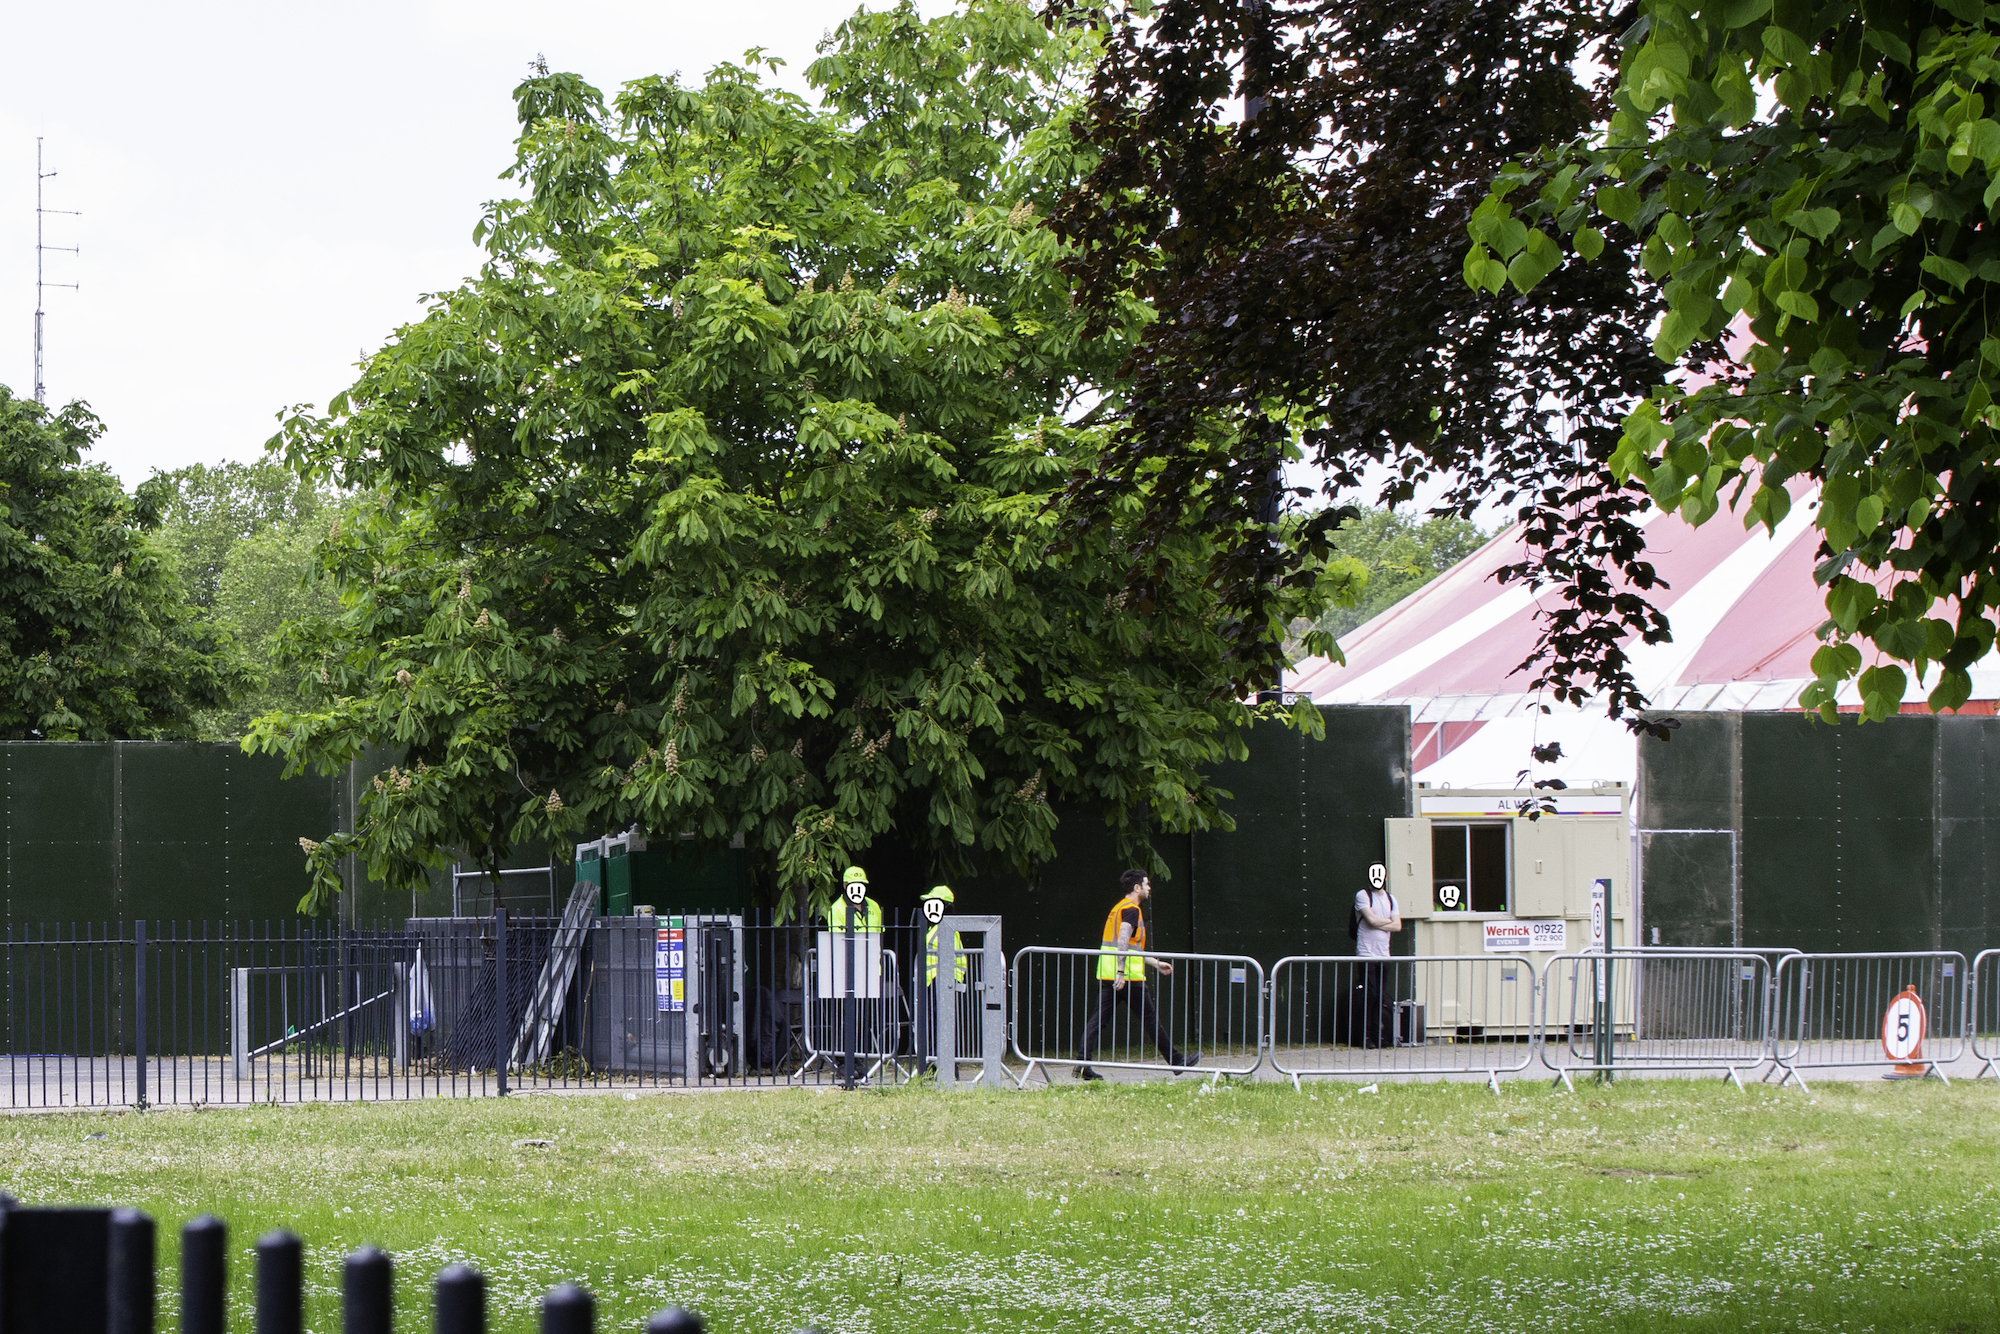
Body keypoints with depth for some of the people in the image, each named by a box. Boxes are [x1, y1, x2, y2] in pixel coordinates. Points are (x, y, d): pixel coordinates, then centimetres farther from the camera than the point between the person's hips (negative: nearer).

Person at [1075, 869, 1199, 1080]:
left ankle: (1082, 1062, -11)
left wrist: (1156, 963, 35)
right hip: (1128, 976, -9)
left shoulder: (1119, 908, 22)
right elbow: (1123, 941, -22)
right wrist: (1121, 972, -28)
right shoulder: (1131, 910, -9)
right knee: (1149, 1017, 2)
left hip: (1106, 976, 9)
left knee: (1098, 1017, 0)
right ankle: (1176, 1060, 12)